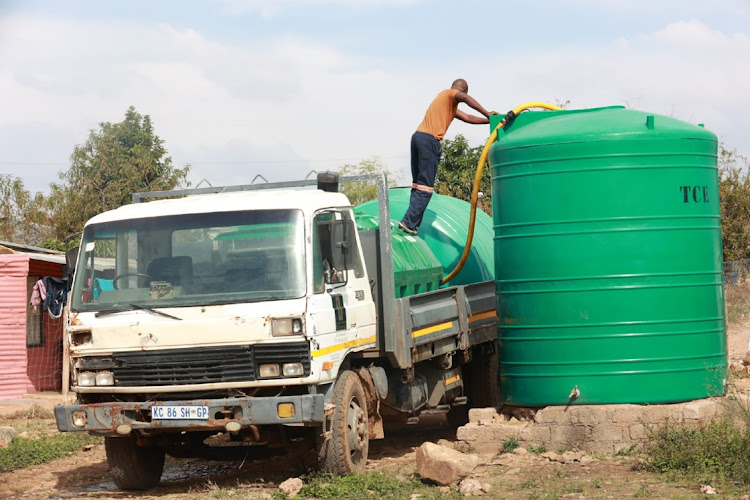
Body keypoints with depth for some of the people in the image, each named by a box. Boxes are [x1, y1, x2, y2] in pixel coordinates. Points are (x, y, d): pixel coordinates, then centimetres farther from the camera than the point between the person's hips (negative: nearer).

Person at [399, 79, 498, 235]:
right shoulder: (451, 94, 3)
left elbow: (467, 118, 29)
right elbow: (465, 98, -20)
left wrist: (489, 121, 24)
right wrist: (487, 114, -19)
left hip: (417, 136, 9)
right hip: (429, 140, -9)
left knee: (418, 184, 11)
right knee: (425, 187, -7)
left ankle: (413, 223, 7)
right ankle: (409, 222, -12)